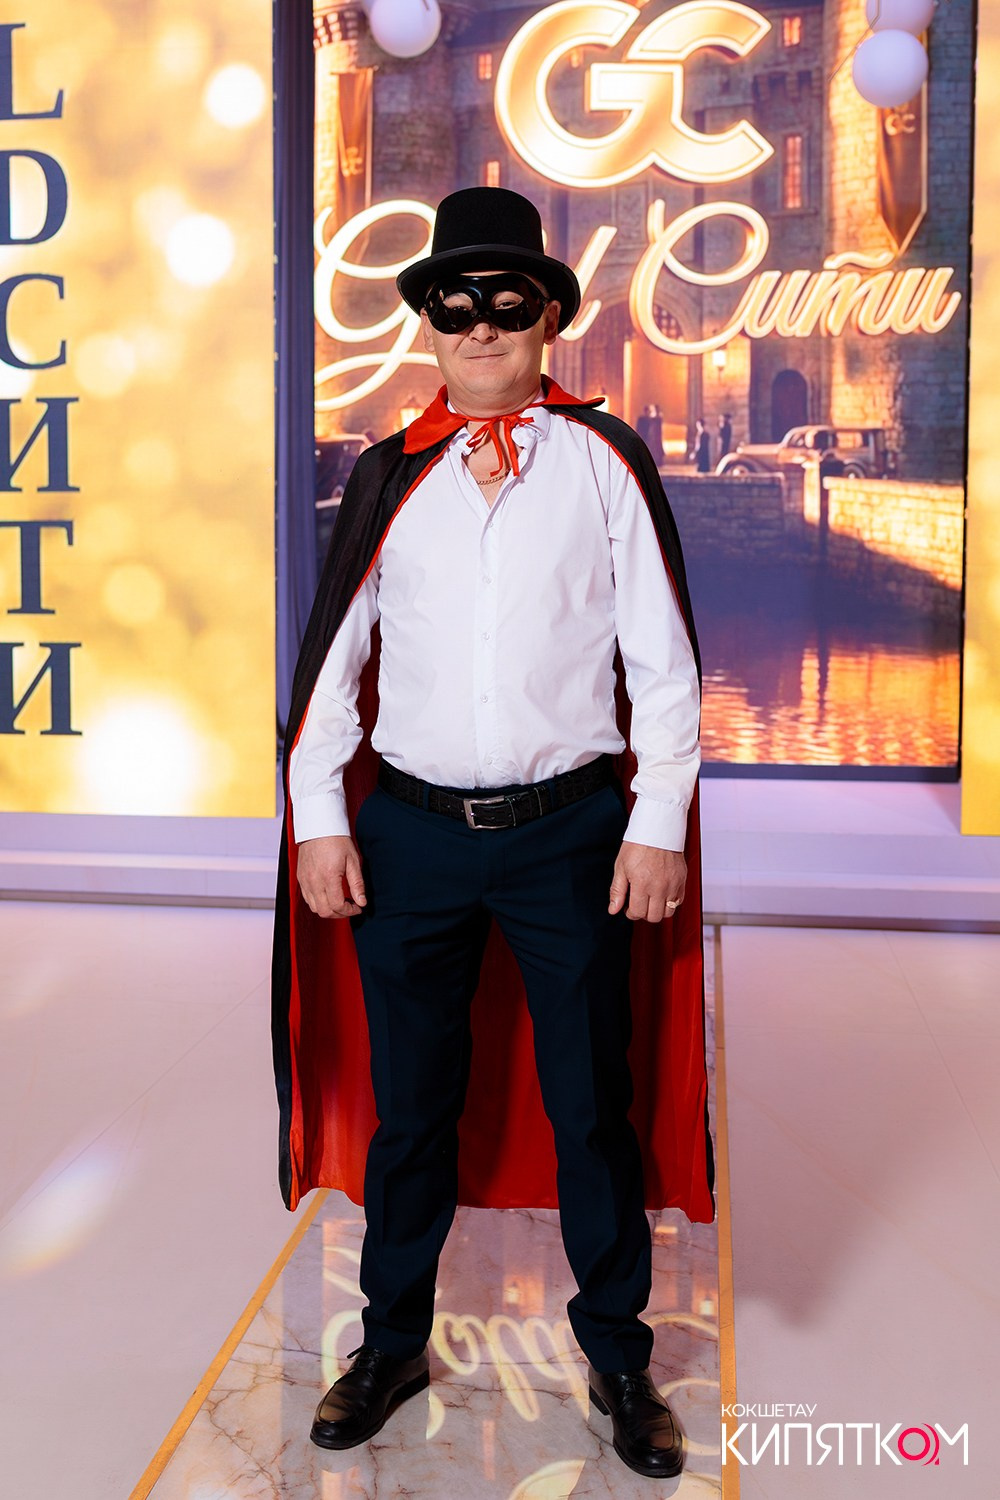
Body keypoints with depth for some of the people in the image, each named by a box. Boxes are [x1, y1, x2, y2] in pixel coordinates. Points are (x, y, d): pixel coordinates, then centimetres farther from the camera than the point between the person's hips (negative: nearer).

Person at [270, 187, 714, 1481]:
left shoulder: (604, 460, 2)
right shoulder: (386, 475, 7)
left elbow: (661, 655, 1)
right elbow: (333, 649, 7)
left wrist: (658, 823, -3)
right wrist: (318, 818, 2)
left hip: (570, 831, -1)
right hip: (409, 833, 2)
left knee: (593, 1104, 9)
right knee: (407, 1100, 13)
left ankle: (617, 1354, 32)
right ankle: (393, 1343, 36)